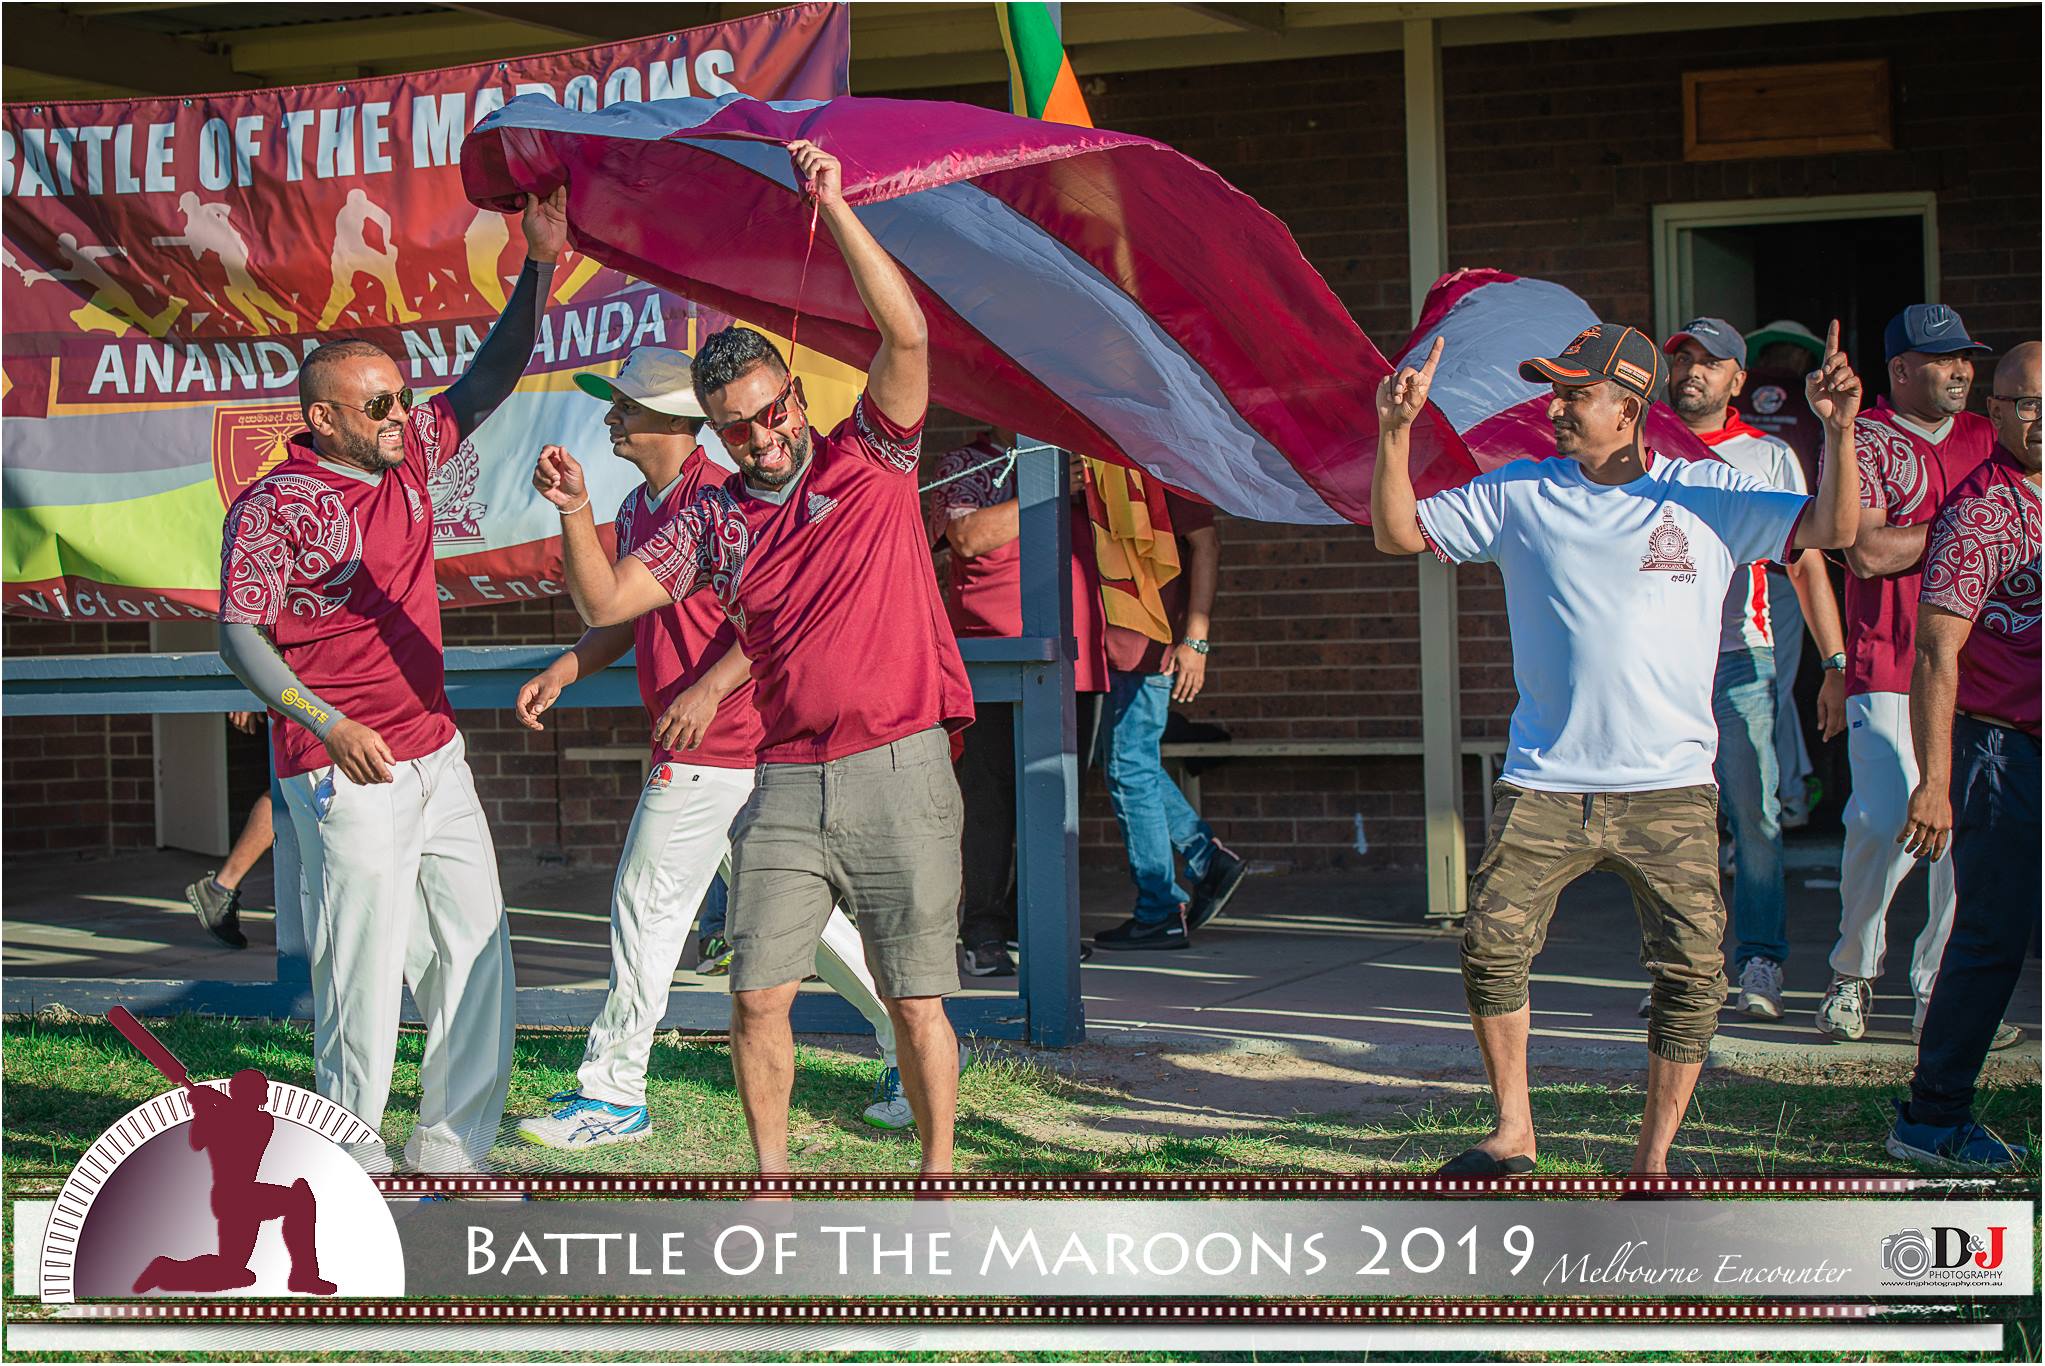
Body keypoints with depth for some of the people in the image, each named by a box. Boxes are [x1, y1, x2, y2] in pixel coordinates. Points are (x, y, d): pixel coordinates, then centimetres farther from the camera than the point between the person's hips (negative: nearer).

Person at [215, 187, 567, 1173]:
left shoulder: (408, 456, 9)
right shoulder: (273, 507, -10)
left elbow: (488, 381, 14)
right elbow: (239, 635, -14)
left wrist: (539, 266, 2)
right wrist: (331, 727, -26)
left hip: (435, 757, 7)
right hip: (345, 775, -7)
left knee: (477, 958, 6)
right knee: (367, 964, -5)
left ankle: (450, 1146, 15)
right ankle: (348, 1156, 8)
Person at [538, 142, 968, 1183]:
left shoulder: (869, 461, 2)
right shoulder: (715, 517, 12)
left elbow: (907, 334, -12)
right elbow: (607, 600, 9)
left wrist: (831, 207, -16)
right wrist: (574, 513, -8)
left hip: (899, 771, -3)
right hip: (787, 782, 3)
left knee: (916, 1001, 0)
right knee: (758, 994, -1)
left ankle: (937, 1180, 14)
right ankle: (772, 1180, 15)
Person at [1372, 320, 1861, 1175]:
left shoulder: (1707, 496, 2)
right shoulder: (1518, 495, 7)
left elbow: (1829, 531, -2)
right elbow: (1398, 532, 8)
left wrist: (1837, 434, -17)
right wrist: (1396, 432, -6)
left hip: (1671, 790, -1)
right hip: (1543, 786, 1)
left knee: (1692, 972, -7)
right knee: (1491, 947, -9)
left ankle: (1653, 1161, 6)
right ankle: (1513, 1136, 9)